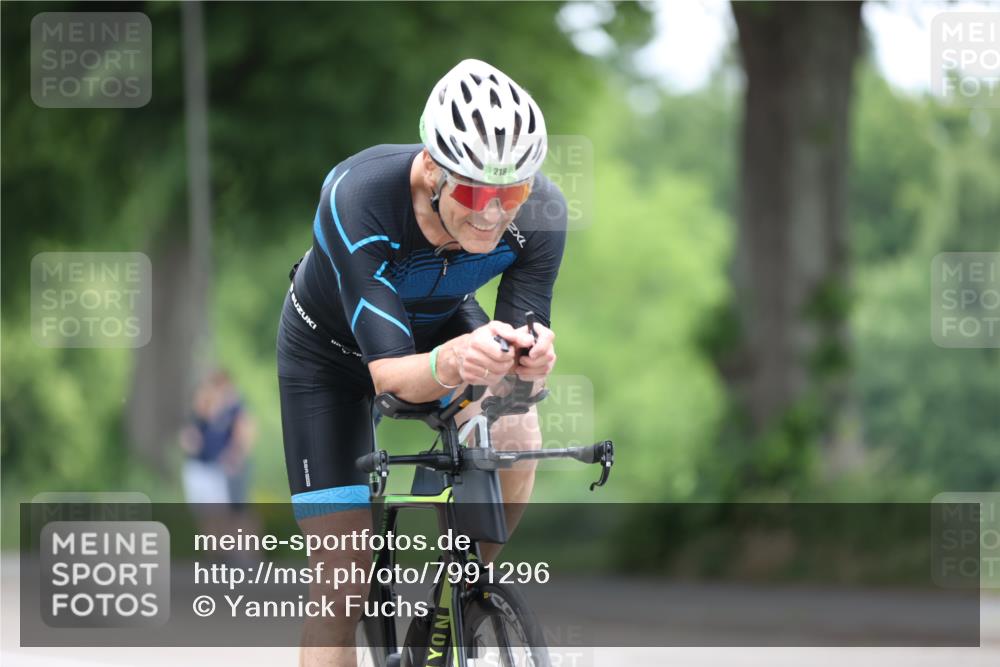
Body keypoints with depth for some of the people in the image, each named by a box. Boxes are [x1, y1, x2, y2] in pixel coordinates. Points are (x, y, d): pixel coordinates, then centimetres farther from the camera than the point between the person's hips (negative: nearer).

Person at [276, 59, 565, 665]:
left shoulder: (540, 213, -31)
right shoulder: (357, 199, -41)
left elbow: (525, 338, -30)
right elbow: (387, 372, -43)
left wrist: (532, 358, -55)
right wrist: (453, 364, -65)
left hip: (443, 323, 3)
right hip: (333, 347, -2)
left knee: (513, 434, -31)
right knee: (342, 591, -10)